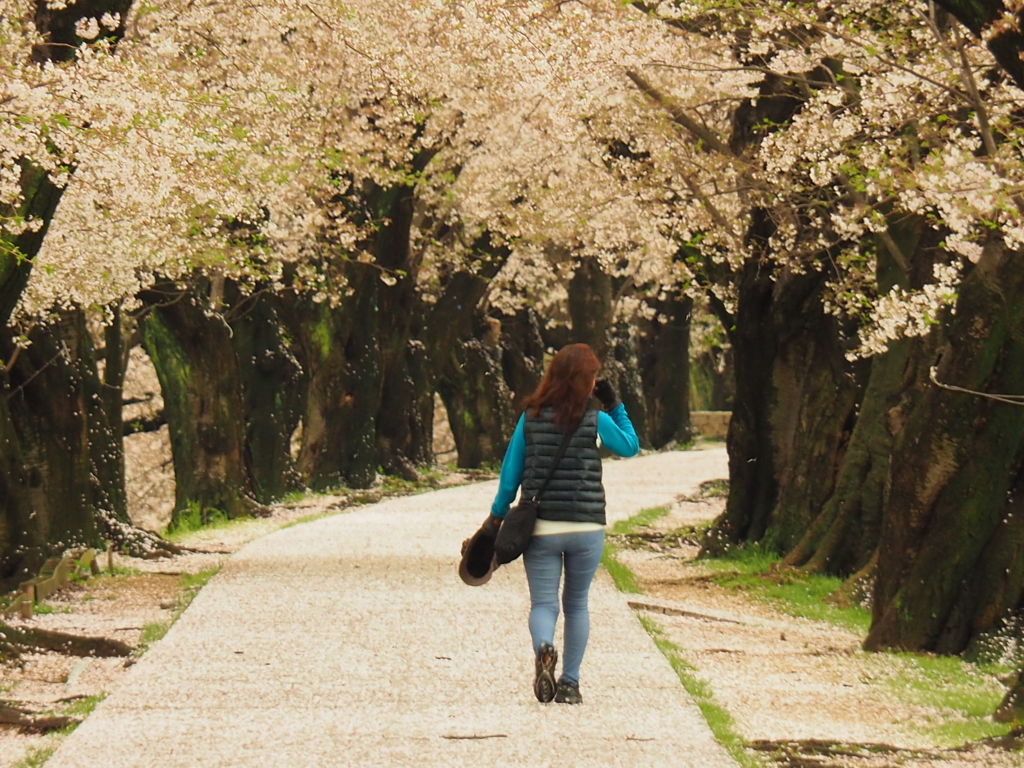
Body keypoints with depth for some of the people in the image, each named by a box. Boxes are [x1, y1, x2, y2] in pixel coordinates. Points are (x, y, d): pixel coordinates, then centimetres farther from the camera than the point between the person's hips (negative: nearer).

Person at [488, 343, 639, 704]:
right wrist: (615, 406, 15)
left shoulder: (531, 418, -2)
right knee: (577, 605, 15)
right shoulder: (596, 421, -5)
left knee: (543, 603, 3)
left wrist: (497, 519, 12)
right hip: (586, 528, 0)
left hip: (540, 527, 0)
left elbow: (510, 474, 3)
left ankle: (543, 649, -28)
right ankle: (569, 683, 13)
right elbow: (631, 446, 13)